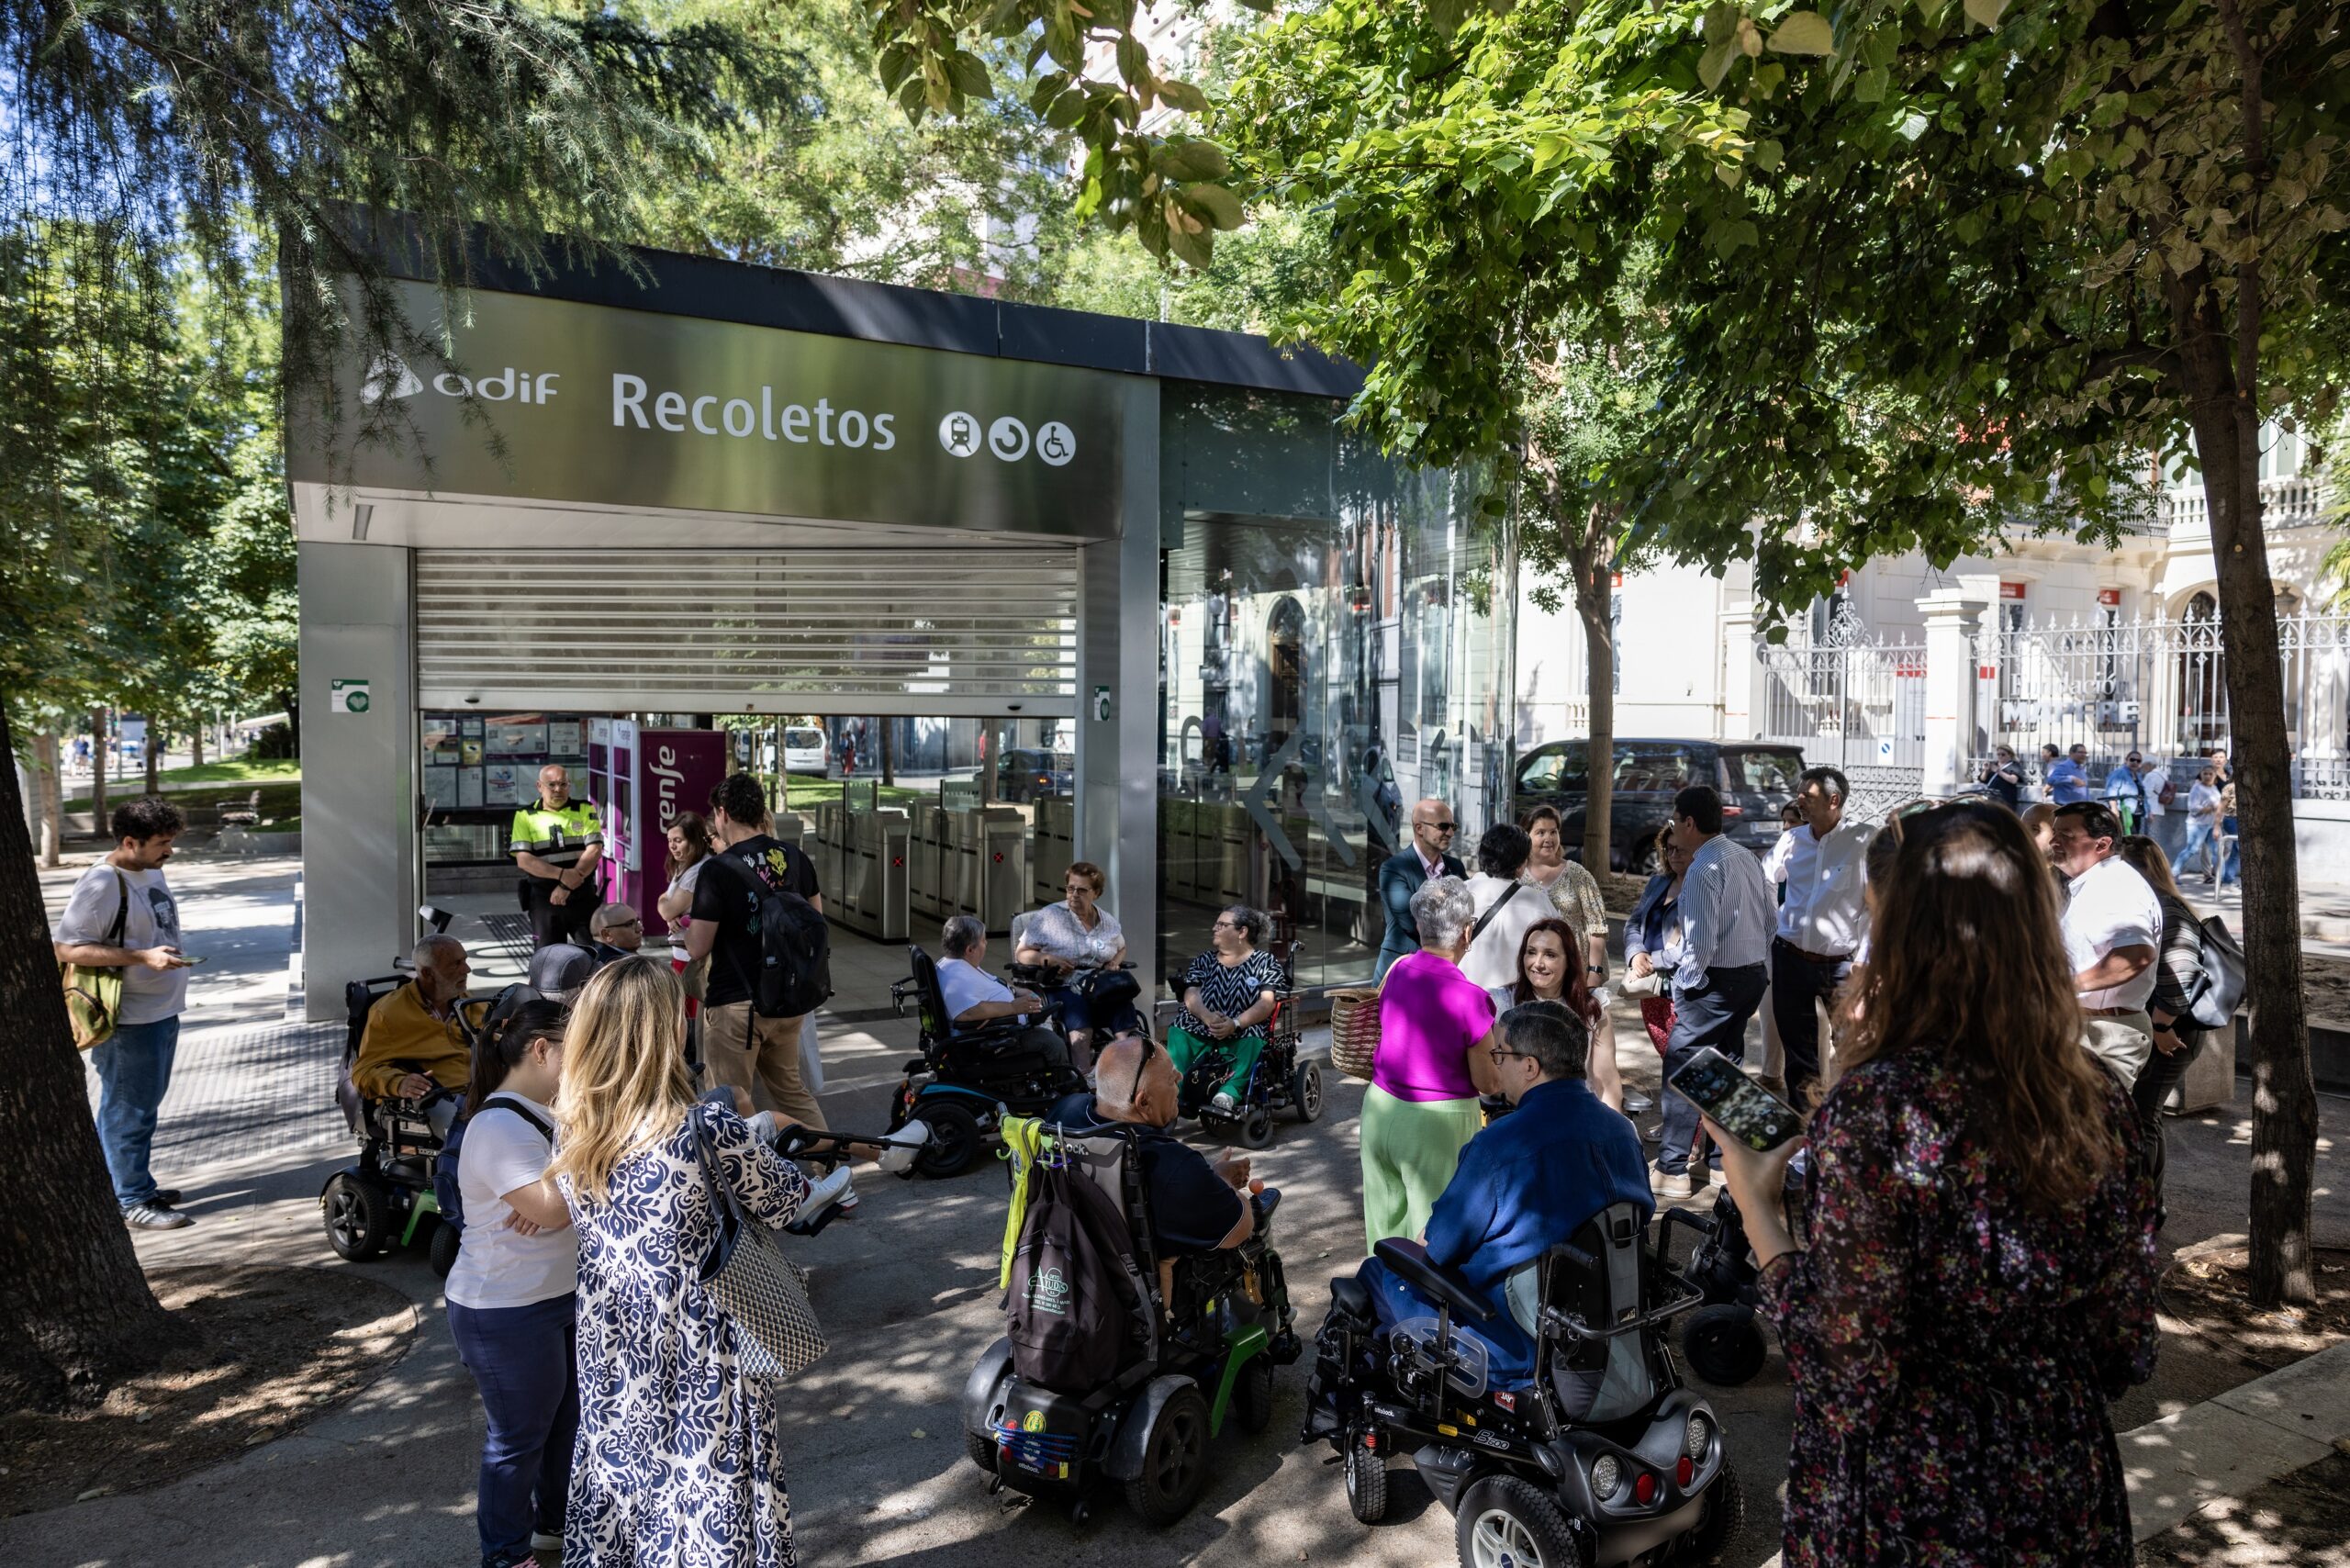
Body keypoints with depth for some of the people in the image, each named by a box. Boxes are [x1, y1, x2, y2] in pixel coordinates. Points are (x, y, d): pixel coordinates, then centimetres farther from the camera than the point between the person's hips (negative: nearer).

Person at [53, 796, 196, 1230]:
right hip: (128, 1021, -9)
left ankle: (135, 1186, 32)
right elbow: (66, 948, -22)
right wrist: (143, 958, -26)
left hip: (162, 1011, 9)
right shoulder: (101, 885, -19)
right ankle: (132, 1202, 11)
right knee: (129, 1112, 1)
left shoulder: (151, 872, 9)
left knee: (143, 1107, 19)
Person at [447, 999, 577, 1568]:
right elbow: (553, 1209, -30)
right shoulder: (499, 1127, -25)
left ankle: (557, 1521, 43)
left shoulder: (550, 1110, 3)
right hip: (508, 1313, -9)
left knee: (568, 1415, 22)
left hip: (563, 1296, 9)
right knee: (520, 1435, 9)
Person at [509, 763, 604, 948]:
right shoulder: (525, 816, 4)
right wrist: (562, 874, -19)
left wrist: (567, 885, -15)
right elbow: (523, 860, -7)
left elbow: (594, 850, -5)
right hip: (543, 898, 0)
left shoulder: (585, 810, 5)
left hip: (583, 896, 0)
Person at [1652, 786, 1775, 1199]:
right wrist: (1762, 972, 20)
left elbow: (1701, 940, -23)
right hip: (1754, 973, 10)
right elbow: (1770, 919, 14)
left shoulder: (1703, 870, -19)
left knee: (1681, 1066, -5)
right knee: (1727, 1063, 20)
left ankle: (1672, 1170, -4)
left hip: (1717, 980, -10)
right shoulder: (1747, 858, 9)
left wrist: (1686, 982, -9)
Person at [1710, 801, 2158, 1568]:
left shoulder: (1873, 1110, -24)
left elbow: (1854, 1377, -21)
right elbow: (2126, 1353, 1)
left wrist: (1757, 1210, -10)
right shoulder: (2099, 1106, -7)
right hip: (2069, 1504, 5)